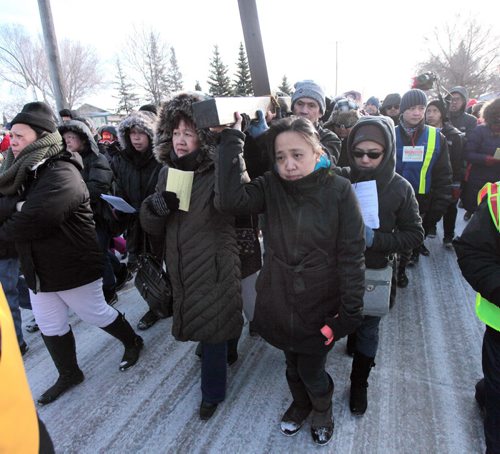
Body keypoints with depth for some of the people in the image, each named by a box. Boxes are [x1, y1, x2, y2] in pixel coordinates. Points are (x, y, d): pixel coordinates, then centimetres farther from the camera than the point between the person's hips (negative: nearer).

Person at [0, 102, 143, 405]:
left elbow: (30, 222, -30)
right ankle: (69, 374, 41)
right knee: (50, 328, 19)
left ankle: (133, 342, 39)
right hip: (37, 270, 8)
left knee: (96, 314, 12)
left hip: (73, 268, -8)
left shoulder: (62, 175, -24)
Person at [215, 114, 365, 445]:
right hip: (279, 304, 3)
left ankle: (323, 408, 49)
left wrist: (351, 311, -11)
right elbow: (230, 198, -26)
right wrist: (232, 139, -26)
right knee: (292, 365, 24)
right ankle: (301, 403, 57)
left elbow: (352, 255, -12)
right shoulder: (271, 186, -8)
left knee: (311, 371, 13)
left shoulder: (339, 191, -14)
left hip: (321, 308, -2)